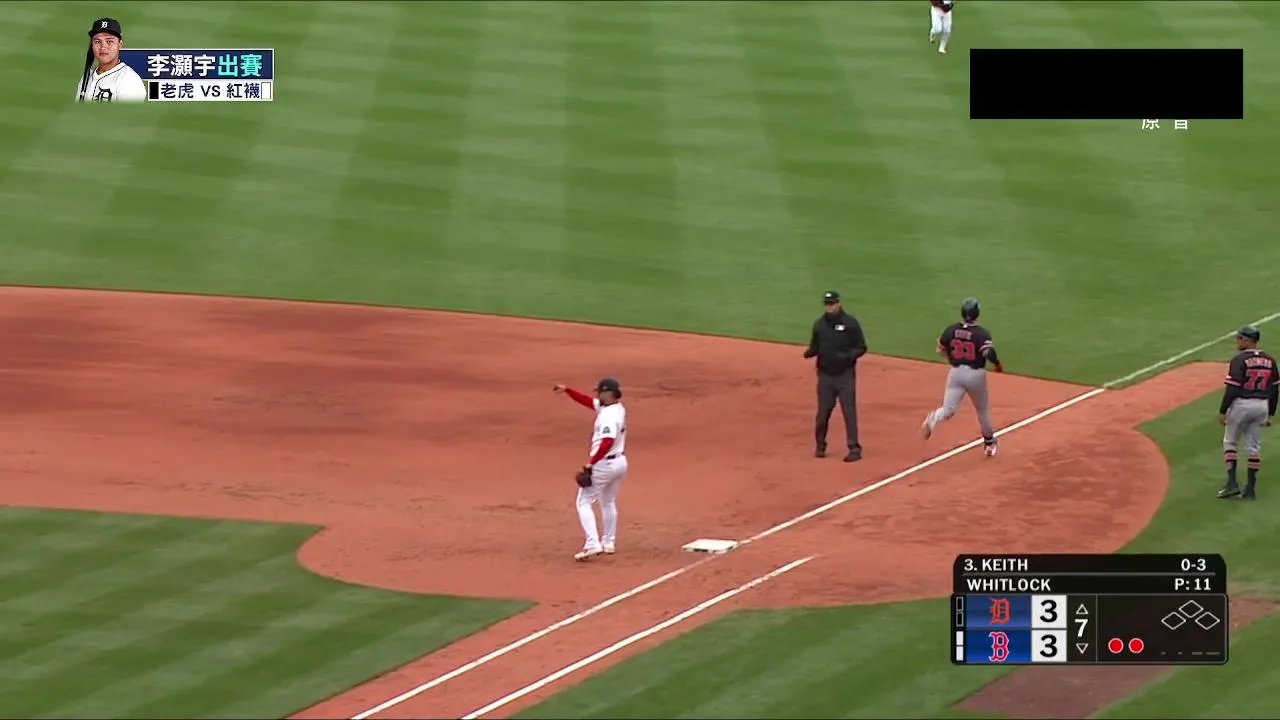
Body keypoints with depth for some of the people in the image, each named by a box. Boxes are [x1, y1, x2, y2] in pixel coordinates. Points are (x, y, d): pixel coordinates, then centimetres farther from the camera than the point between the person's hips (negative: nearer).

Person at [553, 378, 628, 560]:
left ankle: (592, 544, -15)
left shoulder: (609, 415, -23)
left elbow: (607, 443, -33)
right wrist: (567, 390, 4)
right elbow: (587, 401, 12)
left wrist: (591, 463, -28)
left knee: (584, 503, -2)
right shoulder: (617, 408, 6)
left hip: (604, 464, -10)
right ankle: (609, 543, 31)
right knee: (608, 502, 24)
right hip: (620, 462, 10)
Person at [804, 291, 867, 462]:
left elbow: (861, 347, -3)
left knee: (849, 411, -5)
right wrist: (809, 352, -8)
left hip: (845, 375, -3)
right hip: (825, 375, 3)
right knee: (823, 412, 7)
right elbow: (815, 347, 15)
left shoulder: (850, 323, -5)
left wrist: (848, 356, -21)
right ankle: (820, 446, 23)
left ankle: (854, 448, -2)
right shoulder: (819, 324, 6)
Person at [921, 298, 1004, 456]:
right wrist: (998, 364, -4)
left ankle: (935, 417, -40)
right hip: (976, 374, -1)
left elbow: (941, 351, 10)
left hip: (956, 373, 1)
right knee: (983, 409, 21)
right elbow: (989, 353, -24)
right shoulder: (982, 334, -13)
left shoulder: (950, 330, -1)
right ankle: (989, 444, 34)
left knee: (949, 409, -4)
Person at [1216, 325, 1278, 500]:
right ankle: (1251, 488, 10)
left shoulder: (1240, 360, -13)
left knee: (1230, 442, 9)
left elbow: (1232, 388, -17)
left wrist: (1222, 411, -10)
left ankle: (1232, 482, -3)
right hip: (1262, 406, 5)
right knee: (1254, 446, 11)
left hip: (1241, 405, -5)